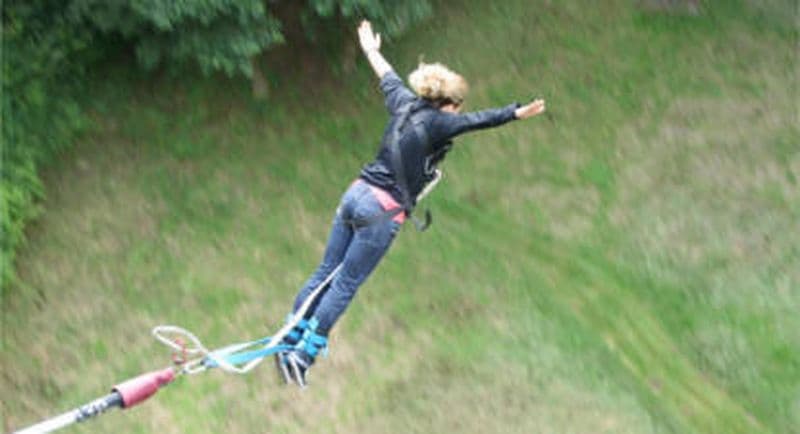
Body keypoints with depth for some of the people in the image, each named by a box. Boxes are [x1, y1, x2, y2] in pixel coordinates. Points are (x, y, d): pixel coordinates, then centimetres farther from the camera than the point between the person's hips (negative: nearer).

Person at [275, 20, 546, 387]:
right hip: (382, 211, -8)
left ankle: (288, 343, 16)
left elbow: (389, 79, 29)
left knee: (326, 273, 11)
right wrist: (518, 113, -34)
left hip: (357, 193, 8)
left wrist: (371, 51, 47)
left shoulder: (405, 105, 11)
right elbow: (479, 121, -25)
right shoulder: (435, 122, -11)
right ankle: (304, 356, -2)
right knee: (344, 284, -2)